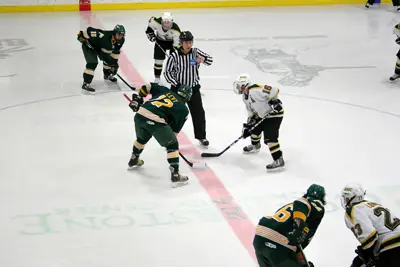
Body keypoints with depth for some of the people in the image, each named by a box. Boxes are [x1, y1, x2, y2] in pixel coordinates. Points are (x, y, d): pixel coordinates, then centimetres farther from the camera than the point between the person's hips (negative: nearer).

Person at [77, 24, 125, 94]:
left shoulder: (120, 40, -15)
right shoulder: (104, 36, -39)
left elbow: (116, 52, -1)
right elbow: (89, 30, -35)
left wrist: (114, 62, -2)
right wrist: (82, 35, -22)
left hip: (101, 47, 8)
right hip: (89, 46, -8)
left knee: (109, 60, 14)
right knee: (92, 63, -24)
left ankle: (108, 75, 45)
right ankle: (85, 84, -27)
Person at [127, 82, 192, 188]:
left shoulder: (165, 91, 24)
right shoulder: (183, 110, 14)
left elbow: (147, 87, 23)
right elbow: (175, 129, 13)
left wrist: (138, 98, 34)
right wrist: (170, 138, 29)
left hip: (140, 115, 6)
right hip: (156, 121, -6)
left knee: (142, 138, 36)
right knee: (172, 146, 12)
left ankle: (133, 161, 58)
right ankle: (175, 176, 6)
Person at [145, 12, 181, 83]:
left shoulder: (176, 30, -38)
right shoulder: (156, 22, -34)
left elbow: (177, 45, -32)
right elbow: (151, 20, -7)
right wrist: (150, 33, -5)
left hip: (172, 41, -1)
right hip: (160, 41, 1)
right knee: (158, 59, -2)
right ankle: (157, 77, 15)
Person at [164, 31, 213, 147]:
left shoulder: (195, 52, -8)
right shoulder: (174, 56, -17)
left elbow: (210, 60, -1)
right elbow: (167, 72, -10)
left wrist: (203, 59, -24)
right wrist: (176, 84, -20)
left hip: (193, 88, 3)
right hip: (178, 88, -3)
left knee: (199, 113, 8)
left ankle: (201, 136, 25)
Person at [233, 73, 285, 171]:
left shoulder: (255, 90, -27)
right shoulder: (245, 96, 7)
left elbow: (274, 91, -29)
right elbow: (251, 111, 14)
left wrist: (275, 102, -27)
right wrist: (247, 125, 9)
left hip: (274, 113, -11)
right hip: (262, 115, 11)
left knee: (269, 137, -18)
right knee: (254, 128, 24)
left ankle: (279, 160, -15)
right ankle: (255, 145, 54)